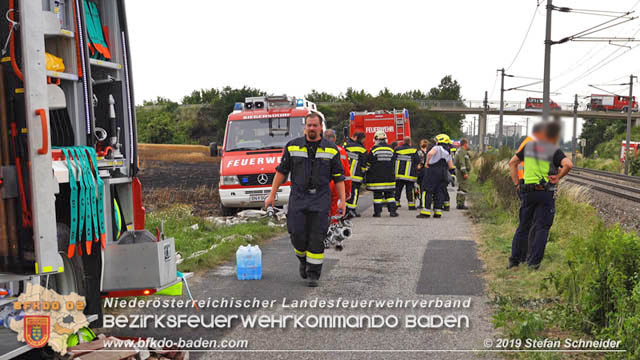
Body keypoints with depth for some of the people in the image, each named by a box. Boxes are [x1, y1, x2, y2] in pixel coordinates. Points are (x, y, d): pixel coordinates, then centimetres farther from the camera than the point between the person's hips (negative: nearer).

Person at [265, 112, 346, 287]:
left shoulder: (331, 150, 5)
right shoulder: (293, 146, 6)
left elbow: (338, 177, 6)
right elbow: (281, 171, 9)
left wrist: (342, 200, -1)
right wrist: (272, 195, 5)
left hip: (320, 199, -1)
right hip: (298, 198, 1)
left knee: (317, 238, -3)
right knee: (297, 234, -3)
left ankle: (313, 274, 7)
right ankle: (303, 260, 27)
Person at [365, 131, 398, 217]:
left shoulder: (374, 149, -7)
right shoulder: (391, 149, 5)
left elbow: (368, 163, -1)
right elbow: (393, 163, 14)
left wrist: (367, 171, 17)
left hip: (376, 177, -3)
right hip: (389, 177, 3)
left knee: (377, 194, 2)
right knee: (390, 194, 9)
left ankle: (377, 212, 2)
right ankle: (392, 211, 5)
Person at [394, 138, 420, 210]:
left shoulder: (397, 149, 3)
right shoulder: (414, 150, -6)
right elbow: (418, 161, -7)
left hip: (398, 174, 3)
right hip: (409, 174, -3)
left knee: (397, 189, 11)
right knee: (410, 190, 3)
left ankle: (396, 203, 14)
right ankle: (411, 205, 3)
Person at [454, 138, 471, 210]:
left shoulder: (460, 151, 19)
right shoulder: (462, 151, -14)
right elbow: (461, 163, -22)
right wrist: (465, 173, -25)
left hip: (459, 172, 11)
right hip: (463, 172, -11)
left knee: (461, 188, 12)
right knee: (464, 188, -11)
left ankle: (458, 204, 13)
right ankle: (461, 204, -14)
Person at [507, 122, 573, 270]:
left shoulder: (529, 146, 9)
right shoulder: (555, 151, -6)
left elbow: (512, 163, 12)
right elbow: (568, 164, -24)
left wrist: (516, 183, 11)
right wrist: (558, 178, -8)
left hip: (527, 191, 4)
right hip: (545, 192, -4)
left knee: (523, 226, 13)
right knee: (542, 228, 3)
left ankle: (515, 259, 13)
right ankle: (534, 262, 0)